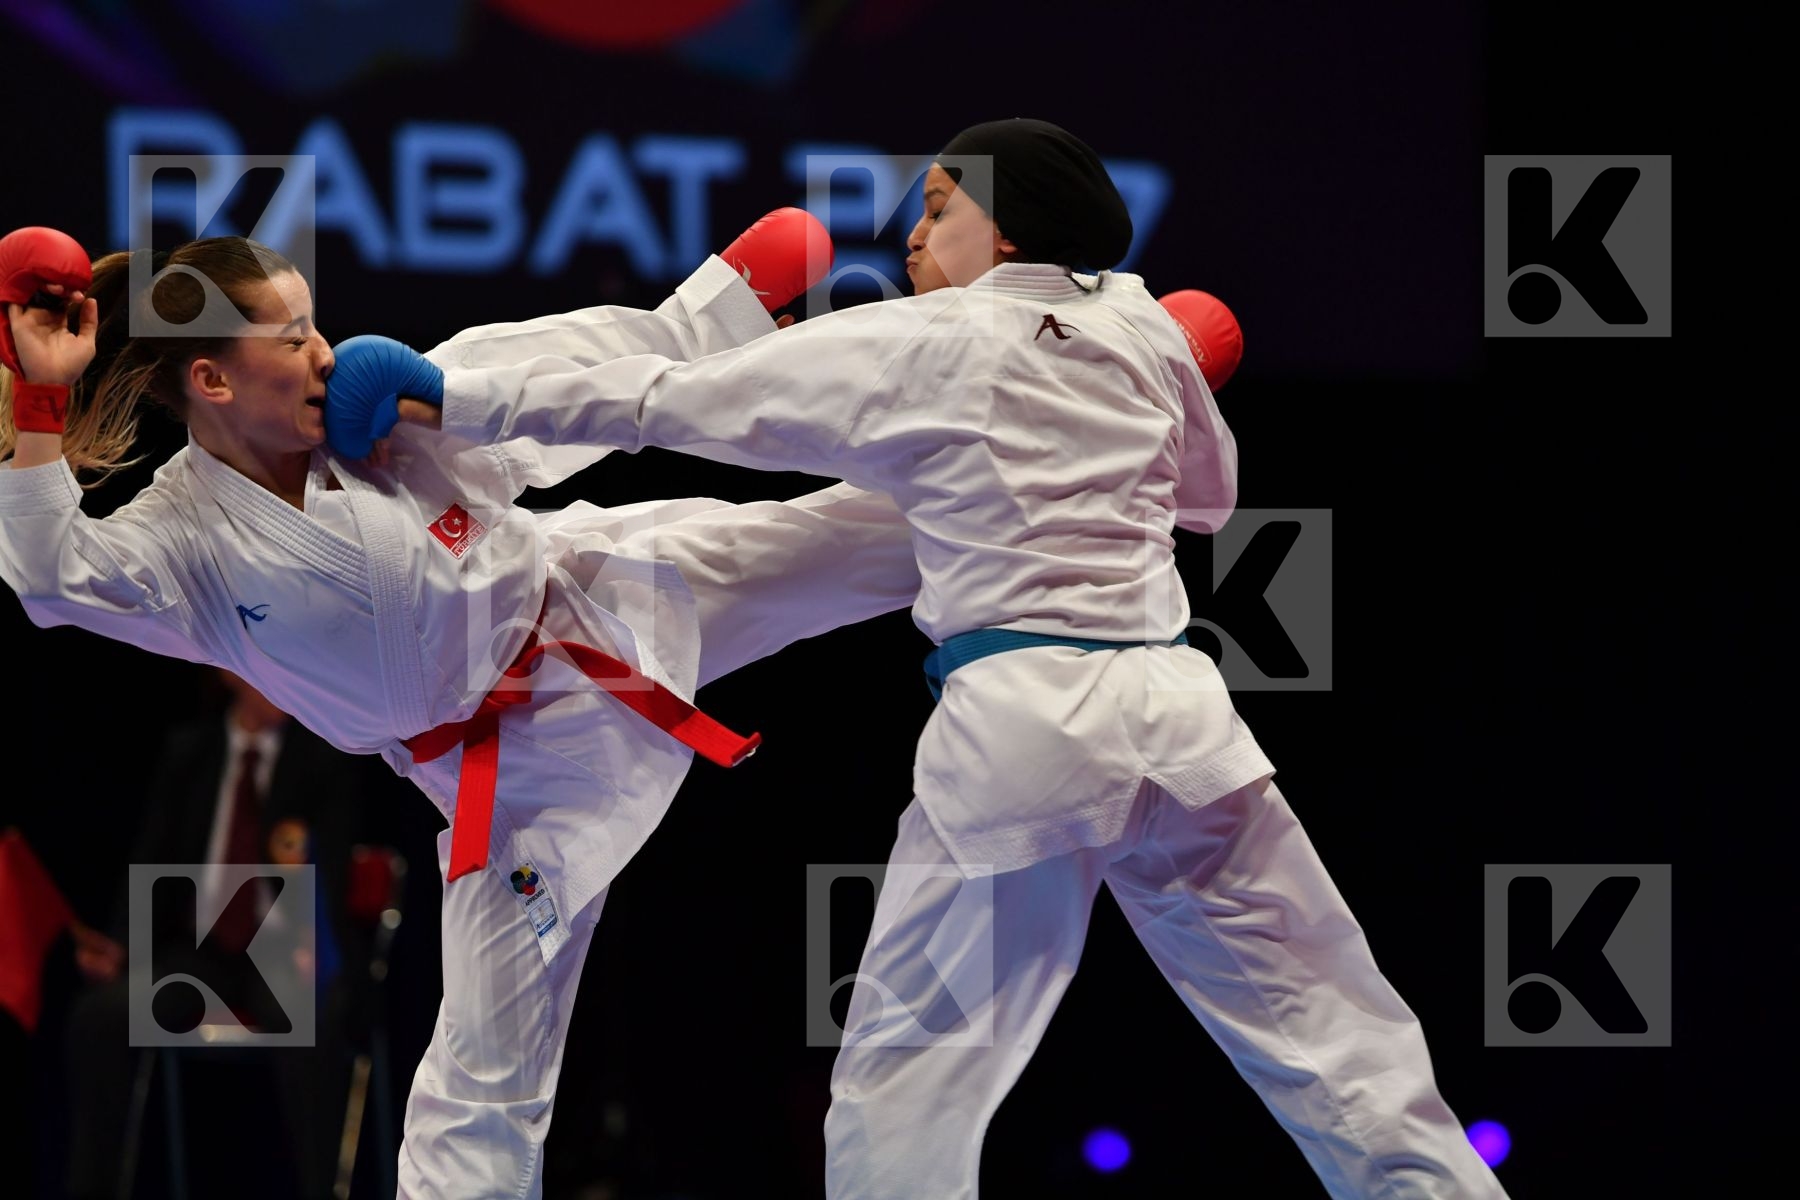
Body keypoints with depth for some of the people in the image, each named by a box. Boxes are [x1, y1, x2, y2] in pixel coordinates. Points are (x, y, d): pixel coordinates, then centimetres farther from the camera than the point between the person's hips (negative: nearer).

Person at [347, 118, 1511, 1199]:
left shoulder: (910, 348, 4)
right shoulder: (1141, 328, 14)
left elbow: (657, 397, 7)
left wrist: (456, 402, 13)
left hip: (1021, 726, -4)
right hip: (1170, 709, 4)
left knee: (909, 1070, 6)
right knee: (1329, 1026, 6)